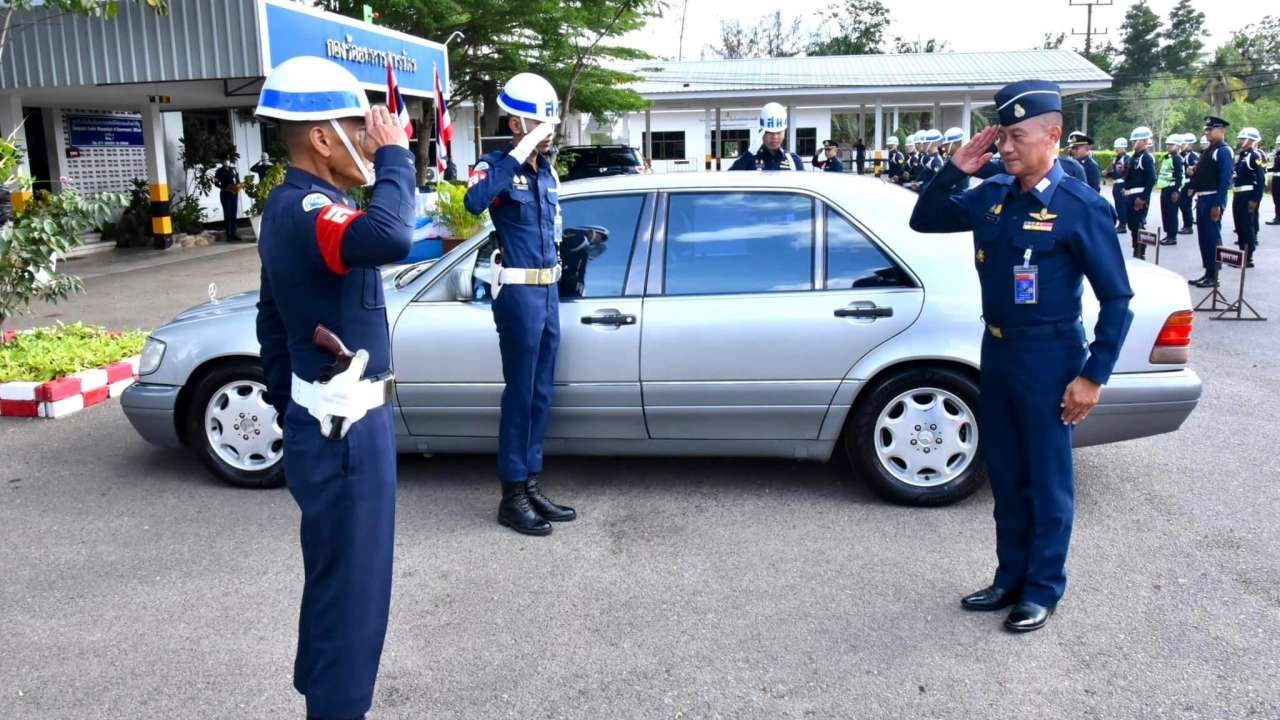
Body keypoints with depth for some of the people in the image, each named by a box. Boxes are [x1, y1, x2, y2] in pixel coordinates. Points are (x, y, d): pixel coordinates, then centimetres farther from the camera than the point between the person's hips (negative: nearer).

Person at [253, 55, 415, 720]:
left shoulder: (289, 206, 11)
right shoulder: (306, 210, -22)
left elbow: (271, 319, 19)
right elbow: (390, 238, -44)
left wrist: (288, 406, 26)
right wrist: (395, 156, -27)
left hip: (324, 423, 11)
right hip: (344, 433, -11)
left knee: (334, 583, 24)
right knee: (352, 591, 2)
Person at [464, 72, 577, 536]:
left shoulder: (547, 170, 14)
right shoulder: (497, 166, -10)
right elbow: (474, 201, -34)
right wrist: (518, 154, -29)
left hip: (549, 289, 8)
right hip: (519, 292, -8)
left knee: (541, 393, 12)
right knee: (520, 394, -3)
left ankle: (531, 486, 23)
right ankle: (512, 497, 8)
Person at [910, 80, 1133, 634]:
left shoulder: (1080, 207, -13)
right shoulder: (992, 196, 3)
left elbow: (1116, 298, -11)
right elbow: (924, 220, 12)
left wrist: (1093, 376, -14)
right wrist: (955, 169, -4)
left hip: (1048, 358, -6)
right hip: (997, 352, 6)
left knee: (1048, 482, 7)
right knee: (1005, 477, 15)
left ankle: (1043, 590, 23)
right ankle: (1010, 579, 30)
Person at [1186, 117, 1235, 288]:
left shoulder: (1224, 151, -12)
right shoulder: (1208, 150, 16)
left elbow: (1225, 180, -18)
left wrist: (1218, 205, -22)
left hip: (1213, 200, -9)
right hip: (1202, 199, 9)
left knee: (1212, 237, -4)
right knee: (1203, 237, 12)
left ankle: (1213, 277, 3)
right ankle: (1208, 272, 20)